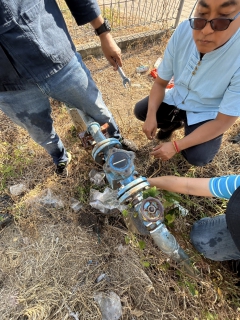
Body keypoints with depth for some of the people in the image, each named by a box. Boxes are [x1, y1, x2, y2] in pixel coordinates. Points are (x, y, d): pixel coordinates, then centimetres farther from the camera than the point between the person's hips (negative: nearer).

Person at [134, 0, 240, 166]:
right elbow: (160, 82, -8)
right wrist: (151, 116, -24)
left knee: (196, 157, -22)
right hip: (177, 98, 4)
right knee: (140, 111, -6)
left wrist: (176, 146, -30)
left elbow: (224, 121, -25)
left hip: (206, 114, -3)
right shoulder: (183, 31, -18)